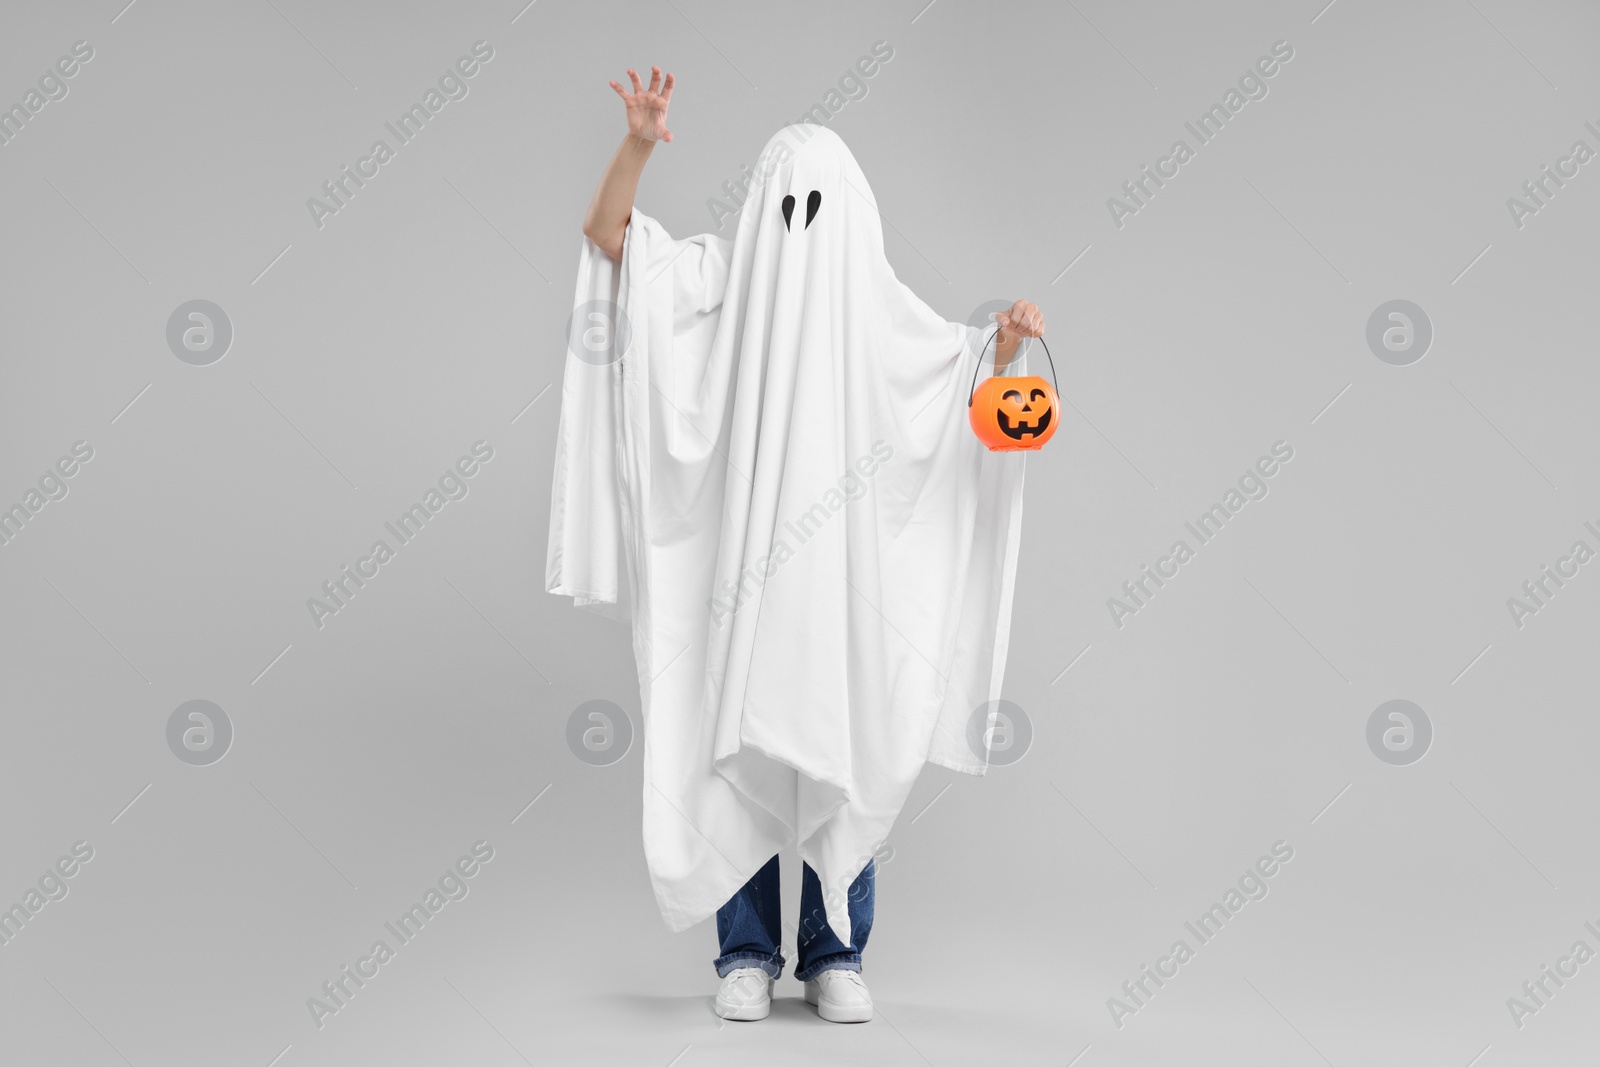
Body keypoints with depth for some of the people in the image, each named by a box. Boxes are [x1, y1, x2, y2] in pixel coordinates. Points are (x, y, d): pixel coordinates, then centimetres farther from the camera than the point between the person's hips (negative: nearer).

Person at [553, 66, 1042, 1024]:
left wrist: (1009, 338, -7)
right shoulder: (728, 271, 5)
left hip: (840, 562, 1)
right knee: (739, 746, 0)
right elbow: (607, 232, -4)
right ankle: (748, 956, 12)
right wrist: (640, 142, -19)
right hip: (741, 559, -1)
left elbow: (973, 379, 13)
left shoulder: (879, 299, 10)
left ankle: (836, 955, 13)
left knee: (845, 755, 1)